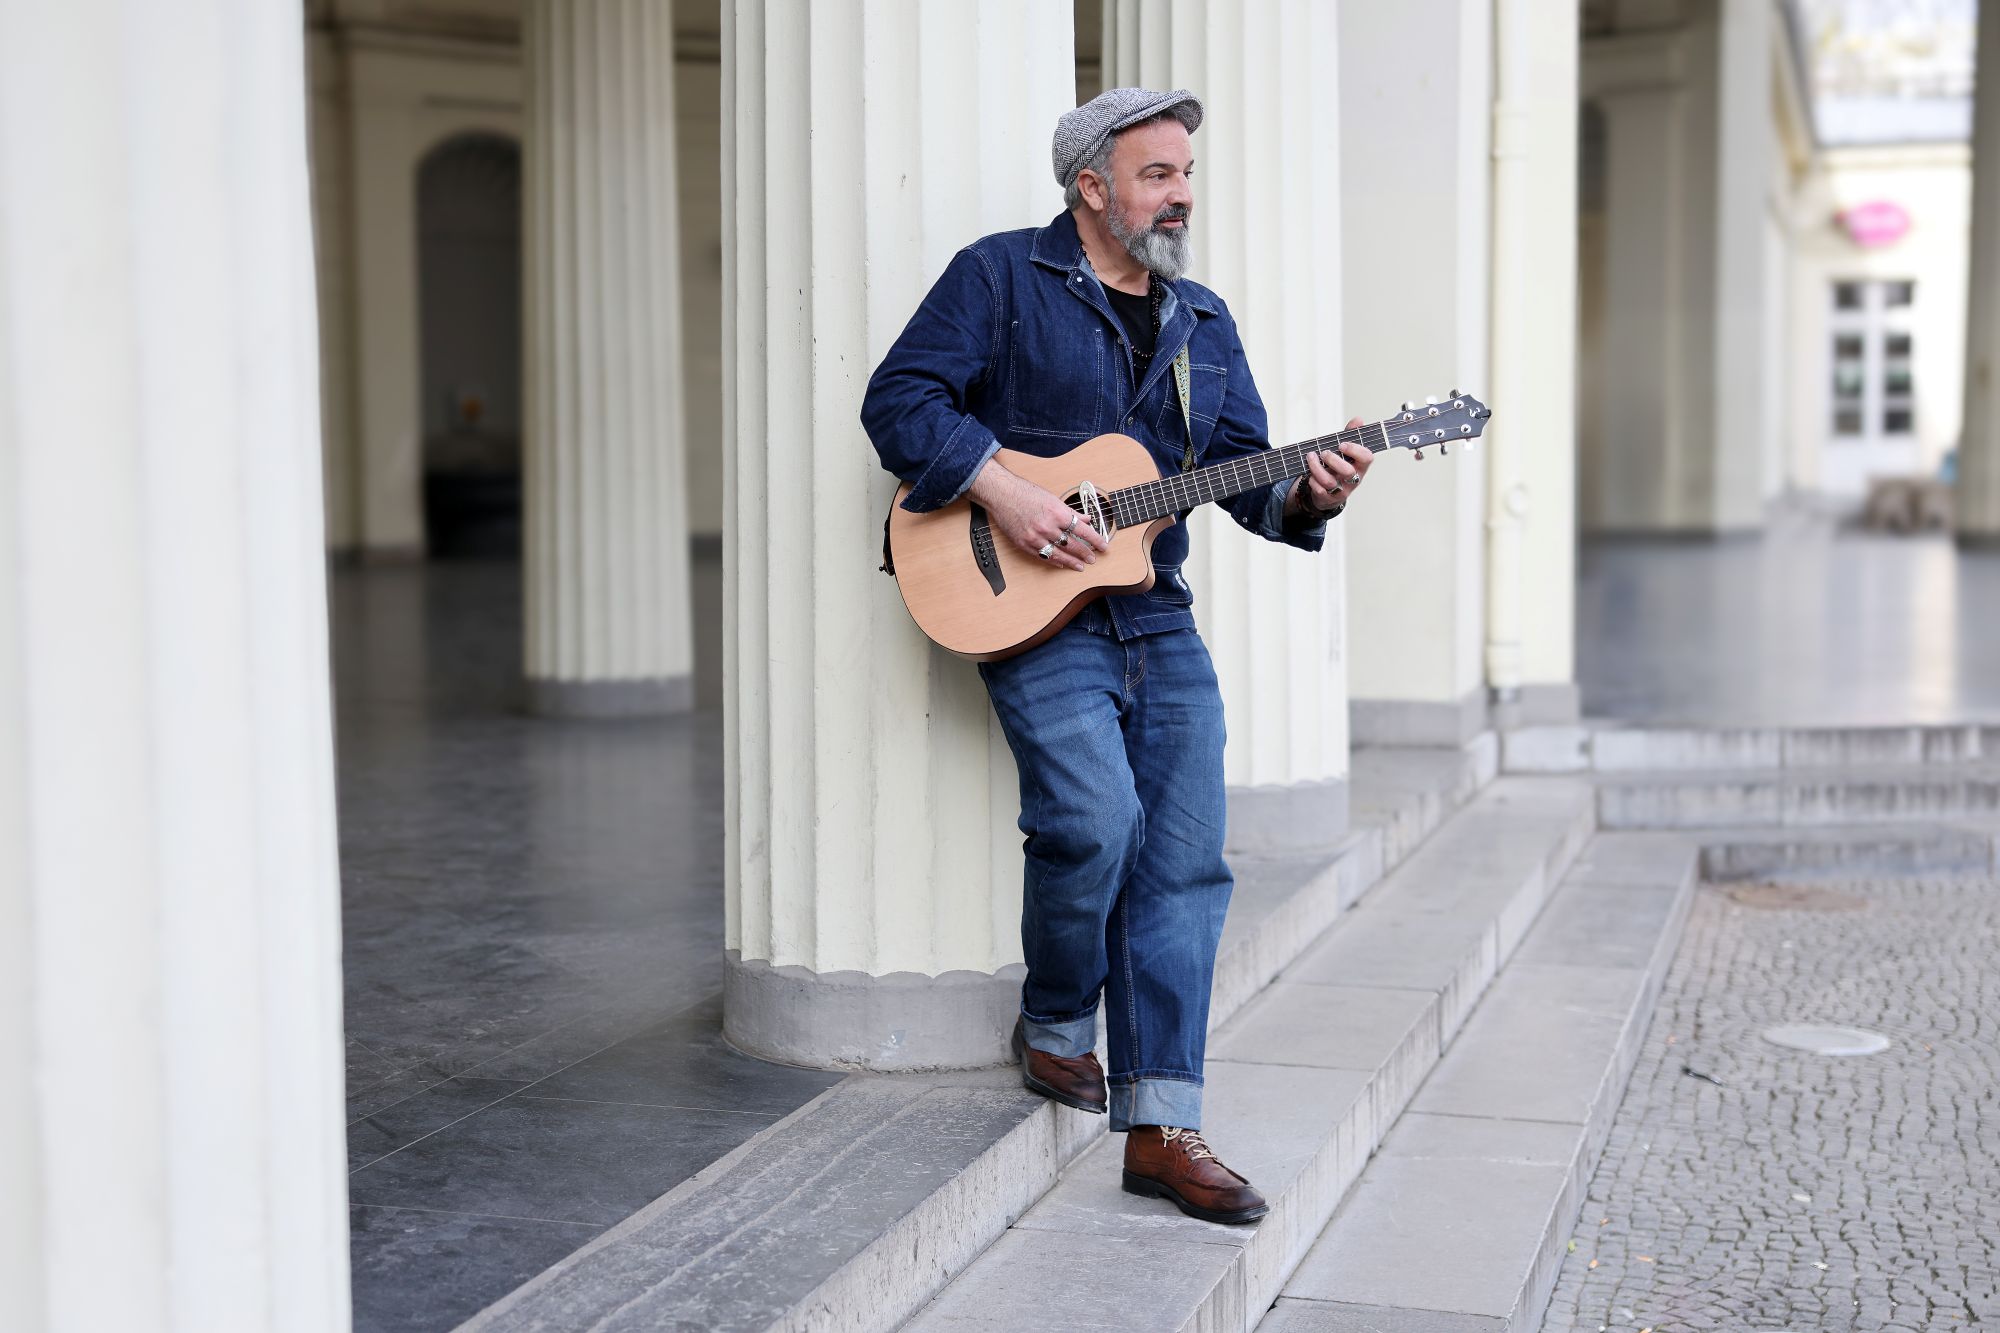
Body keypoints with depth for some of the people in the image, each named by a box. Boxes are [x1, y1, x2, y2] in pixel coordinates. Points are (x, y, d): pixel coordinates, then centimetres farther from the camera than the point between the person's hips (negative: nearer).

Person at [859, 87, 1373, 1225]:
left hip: (1158, 620, 6)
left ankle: (1161, 1125, 0)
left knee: (1187, 859, -4)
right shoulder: (1002, 277, 1)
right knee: (1098, 820, -23)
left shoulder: (1203, 322, 17)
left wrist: (1307, 497, -10)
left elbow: (1245, 472, 12)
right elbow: (899, 398, -6)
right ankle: (1056, 1024, 7)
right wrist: (1002, 489, -18)